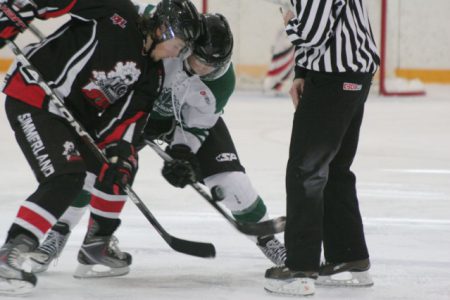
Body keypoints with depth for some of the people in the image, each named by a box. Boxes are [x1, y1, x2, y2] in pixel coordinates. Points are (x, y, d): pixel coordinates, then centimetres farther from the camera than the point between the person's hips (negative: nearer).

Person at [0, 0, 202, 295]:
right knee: (66, 179, -22)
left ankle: (97, 243, 31)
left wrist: (119, 151, -19)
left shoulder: (151, 73, 5)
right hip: (32, 96, -9)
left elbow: (128, 116, -1)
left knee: (121, 165, 17)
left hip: (77, 113, 9)